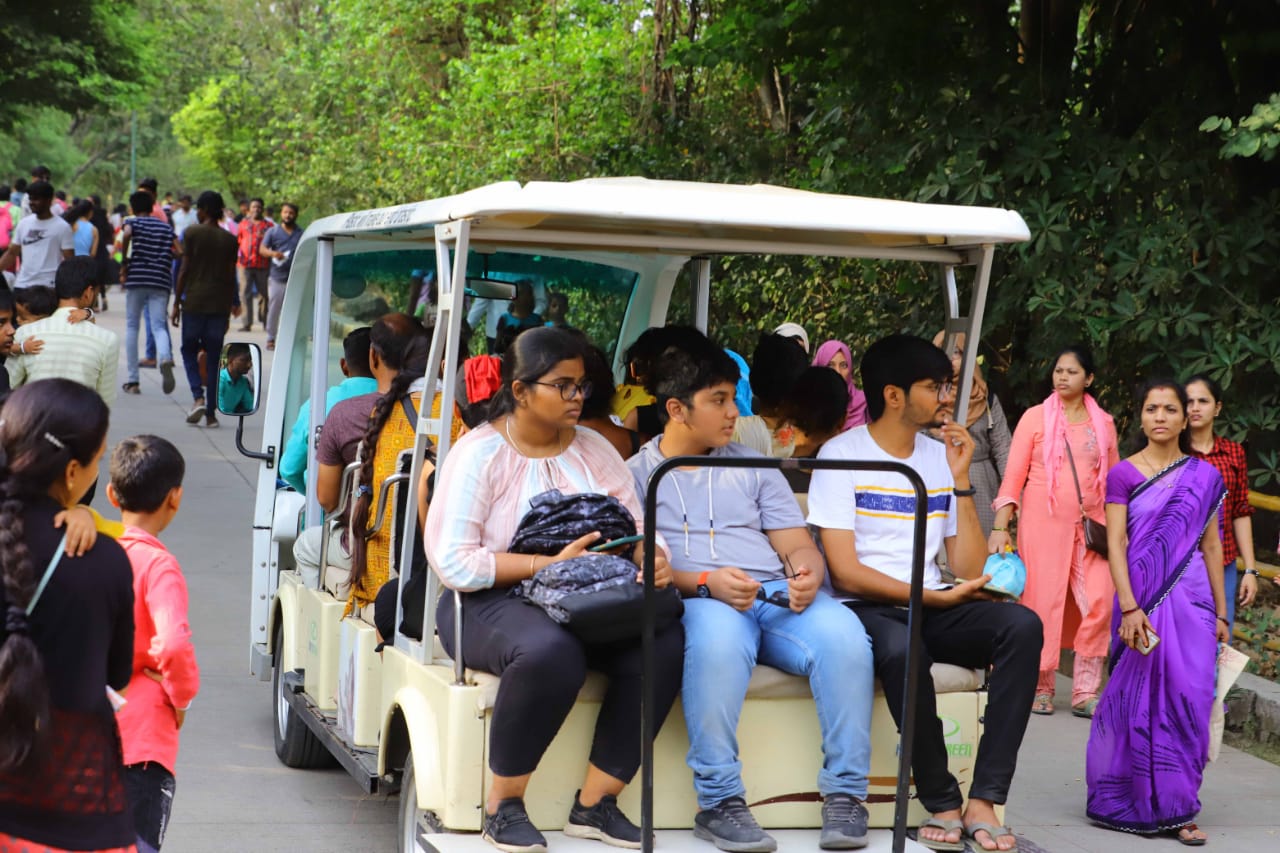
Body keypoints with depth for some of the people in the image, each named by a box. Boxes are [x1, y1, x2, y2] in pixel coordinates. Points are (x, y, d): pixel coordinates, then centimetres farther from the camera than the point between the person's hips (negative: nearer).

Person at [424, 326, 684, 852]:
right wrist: (551, 564, -21)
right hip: (490, 604, -5)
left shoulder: (596, 450, 13)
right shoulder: (479, 453, -5)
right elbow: (453, 562, -14)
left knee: (664, 641, -24)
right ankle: (503, 806, -18)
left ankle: (595, 802, -14)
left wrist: (653, 561, -16)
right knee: (551, 650, -39)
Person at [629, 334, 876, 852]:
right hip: (697, 602, -4)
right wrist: (705, 583, -17)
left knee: (843, 634, -30)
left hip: (778, 596, 4)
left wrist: (808, 574, -7)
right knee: (717, 638, -41)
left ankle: (845, 794, -23)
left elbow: (798, 546, 18)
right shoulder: (636, 474, 13)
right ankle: (720, 802, -34)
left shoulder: (754, 469, 26)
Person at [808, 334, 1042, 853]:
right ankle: (943, 804, -21)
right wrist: (934, 597, -14)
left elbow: (969, 570, 7)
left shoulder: (942, 457, 13)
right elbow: (845, 572, -12)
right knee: (901, 647, -39)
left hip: (931, 610, 5)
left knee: (1022, 625, -23)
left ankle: (984, 801, -26)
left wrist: (961, 480, -1)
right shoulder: (842, 455, -4)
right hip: (865, 609, -5)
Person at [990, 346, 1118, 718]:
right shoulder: (1035, 418, 3)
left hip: (1090, 525, 2)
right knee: (1043, 603, -2)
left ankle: (1085, 694, -1)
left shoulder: (1104, 423, 12)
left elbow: (1114, 481, 16)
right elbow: (1013, 477, 0)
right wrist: (1000, 527, -7)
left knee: (1099, 604, -9)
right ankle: (1040, 689, 12)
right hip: (1044, 521, -2)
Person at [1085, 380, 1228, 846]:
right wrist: (1129, 608, -14)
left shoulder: (1205, 477, 8)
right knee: (1138, 698, 1)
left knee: (1188, 700, -2)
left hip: (1191, 599, 2)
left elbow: (1212, 547, 11)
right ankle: (1137, 803, 14)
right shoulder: (1123, 475, 1)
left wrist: (1221, 613, 9)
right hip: (1142, 600, -2)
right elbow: (1115, 545, -4)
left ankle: (1176, 807, 6)